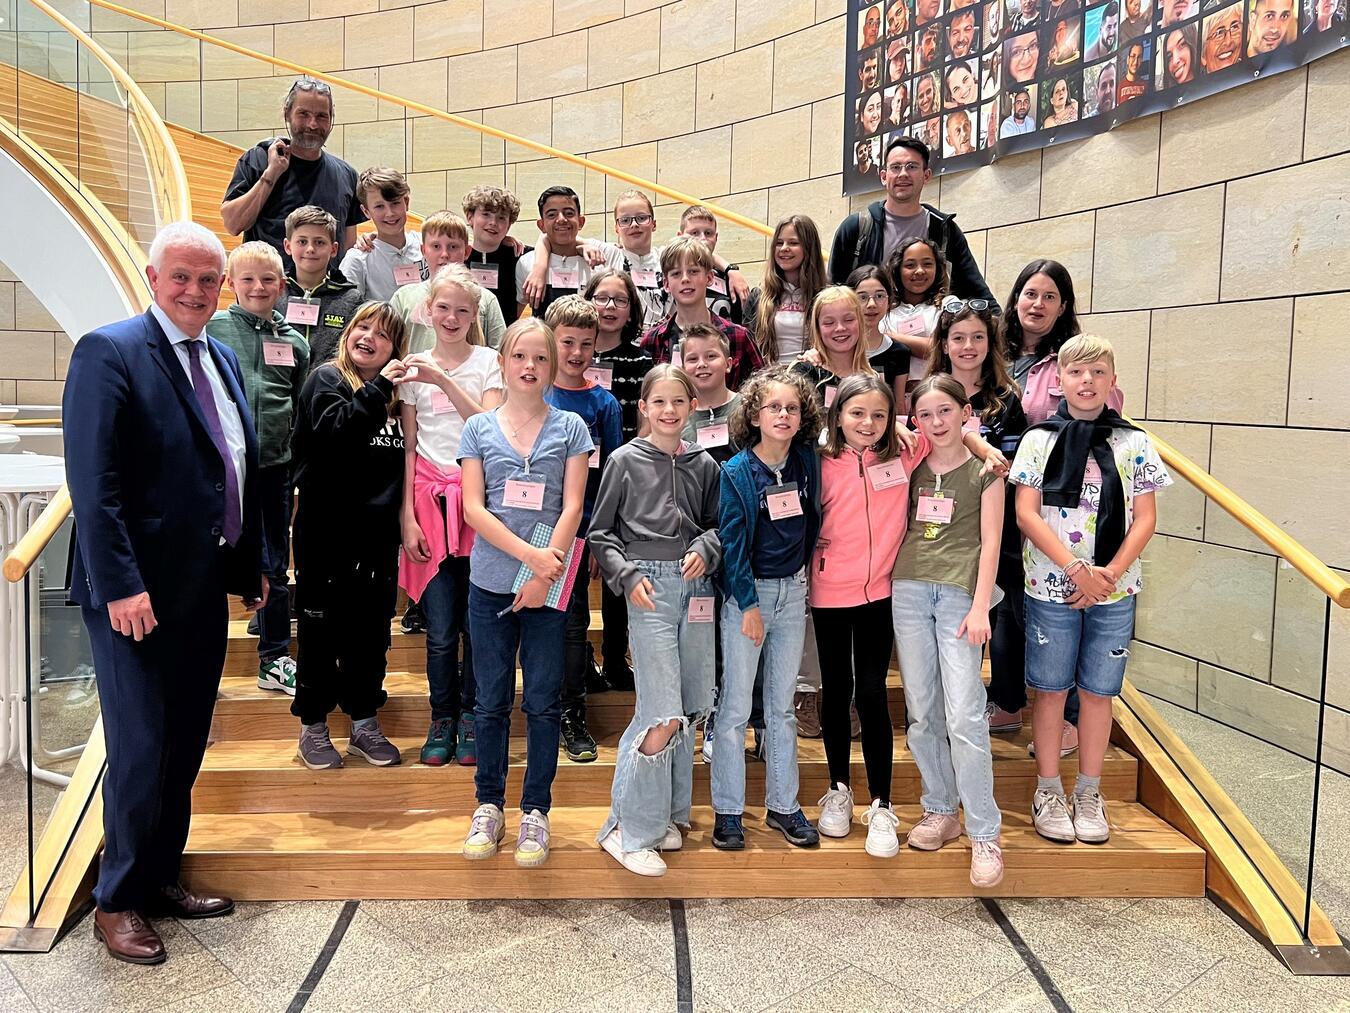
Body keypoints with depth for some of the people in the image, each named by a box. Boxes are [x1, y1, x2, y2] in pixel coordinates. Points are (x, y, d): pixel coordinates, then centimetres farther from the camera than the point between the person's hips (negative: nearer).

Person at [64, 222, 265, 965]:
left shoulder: (222, 360, 12)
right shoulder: (109, 352, -11)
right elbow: (92, 482, -17)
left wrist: (252, 565, 14)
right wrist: (119, 584, -22)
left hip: (206, 588, 7)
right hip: (139, 592, -7)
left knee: (185, 749, 16)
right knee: (141, 751, 3)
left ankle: (161, 877, 32)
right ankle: (117, 901, 21)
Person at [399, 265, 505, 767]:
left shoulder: (488, 361, 4)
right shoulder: (414, 367, 8)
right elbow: (409, 447, 7)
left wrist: (443, 379, -18)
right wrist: (407, 516, 0)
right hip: (431, 499, 1)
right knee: (440, 629, 2)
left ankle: (471, 718, 18)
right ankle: (442, 719, 19)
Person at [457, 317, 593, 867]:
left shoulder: (570, 428, 4)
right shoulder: (478, 428, 5)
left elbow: (572, 508, -3)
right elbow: (473, 508, -3)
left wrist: (544, 574, -13)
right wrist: (529, 553, -14)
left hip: (548, 587, -1)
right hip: (491, 582, 1)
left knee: (543, 702, 5)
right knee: (492, 702, 10)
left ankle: (535, 811, 18)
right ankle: (489, 805, 24)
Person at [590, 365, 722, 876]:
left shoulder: (703, 464, 11)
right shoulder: (625, 460, 2)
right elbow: (600, 533, 3)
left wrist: (705, 549, -4)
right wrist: (628, 576, -10)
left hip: (696, 587, 5)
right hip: (649, 587, -4)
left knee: (692, 708, 7)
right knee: (663, 716, -11)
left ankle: (663, 813, 24)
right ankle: (629, 829, 3)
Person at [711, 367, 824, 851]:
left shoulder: (808, 462, 2)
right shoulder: (737, 472, -10)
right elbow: (732, 542, -11)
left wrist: (803, 571, 10)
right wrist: (749, 604, -12)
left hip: (793, 591, 4)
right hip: (746, 592, -4)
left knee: (783, 703, 12)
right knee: (736, 706, 1)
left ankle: (783, 805, 22)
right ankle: (728, 810, 13)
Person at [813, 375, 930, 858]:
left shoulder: (904, 456, -2)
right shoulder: (823, 464, -4)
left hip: (879, 592, 0)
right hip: (829, 594, 0)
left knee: (872, 694, -1)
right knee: (836, 690, 11)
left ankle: (881, 807, 10)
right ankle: (838, 790, 28)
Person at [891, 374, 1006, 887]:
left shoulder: (984, 468, 2)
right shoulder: (911, 465, 13)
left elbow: (990, 541, -3)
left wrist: (980, 607, -9)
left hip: (960, 593, -4)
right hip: (909, 589, 4)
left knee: (964, 715, -9)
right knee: (921, 712, 8)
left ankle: (984, 832, 2)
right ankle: (940, 810, 22)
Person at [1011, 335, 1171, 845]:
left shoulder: (1134, 444, 3)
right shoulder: (1039, 440, -1)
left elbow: (1144, 518, 2)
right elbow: (1026, 514, -6)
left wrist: (1110, 573, -12)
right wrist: (1076, 569, -15)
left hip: (1114, 589, 1)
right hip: (1050, 587, -1)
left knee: (1098, 690, 9)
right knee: (1051, 688, 6)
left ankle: (1089, 793, 23)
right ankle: (1048, 791, 20)